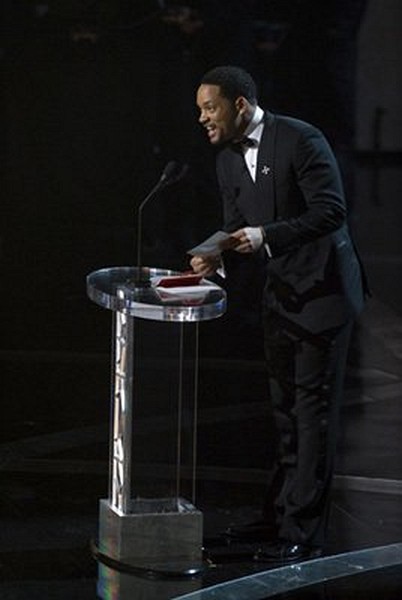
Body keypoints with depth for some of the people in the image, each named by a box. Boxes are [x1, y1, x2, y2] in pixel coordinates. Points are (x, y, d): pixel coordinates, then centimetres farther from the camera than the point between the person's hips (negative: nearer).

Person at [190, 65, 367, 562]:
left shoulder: (300, 140, -16)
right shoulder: (228, 161, 7)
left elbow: (331, 210, -20)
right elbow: (240, 231, 10)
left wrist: (266, 236, -28)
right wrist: (219, 260, -12)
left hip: (323, 288, -8)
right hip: (280, 293, 8)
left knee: (313, 406, -6)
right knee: (285, 406, 14)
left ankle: (302, 534, -4)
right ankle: (280, 510, 24)